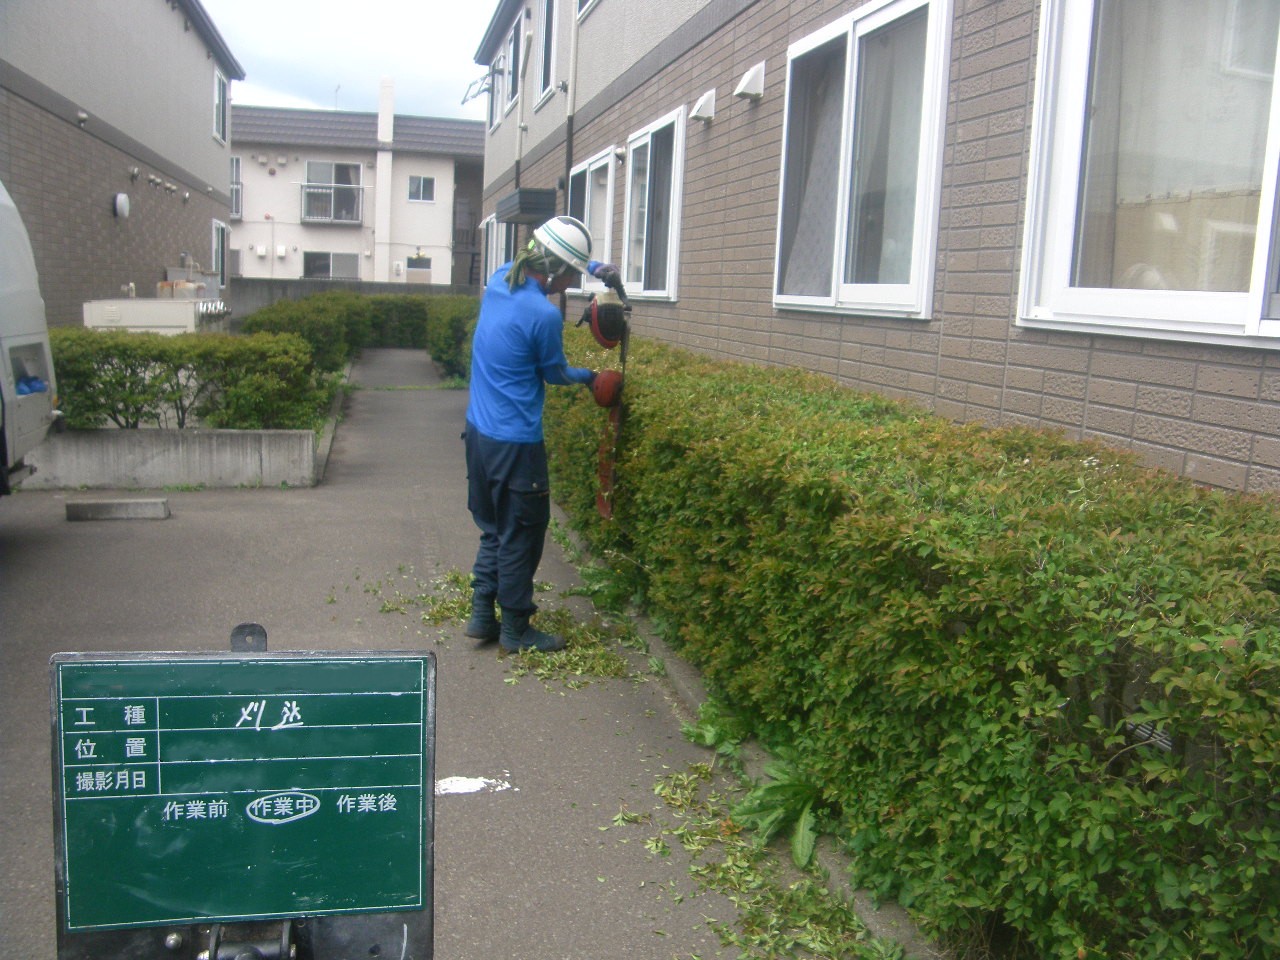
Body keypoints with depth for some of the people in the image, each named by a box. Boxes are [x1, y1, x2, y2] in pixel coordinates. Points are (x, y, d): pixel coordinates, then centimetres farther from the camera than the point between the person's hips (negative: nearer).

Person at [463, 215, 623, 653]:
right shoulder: (544, 315, -21)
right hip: (515, 444, -9)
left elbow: (548, 263, 24)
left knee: (494, 530, 20)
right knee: (521, 537, 6)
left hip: (479, 433, 9)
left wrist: (596, 268, 13)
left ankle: (482, 615, 26)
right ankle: (515, 630, 17)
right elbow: (556, 374, -4)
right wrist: (589, 377, 16)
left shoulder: (500, 277, 3)